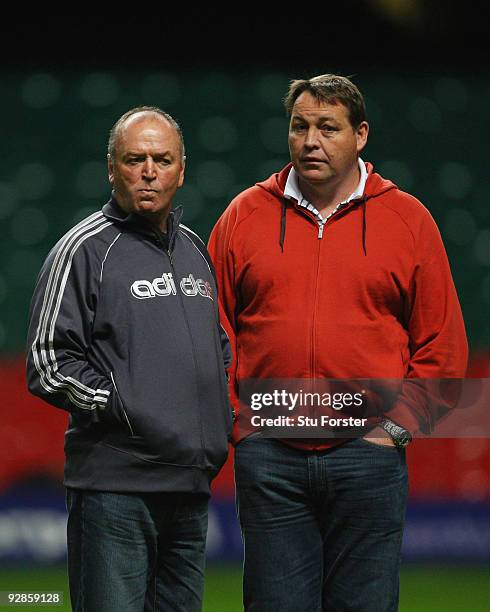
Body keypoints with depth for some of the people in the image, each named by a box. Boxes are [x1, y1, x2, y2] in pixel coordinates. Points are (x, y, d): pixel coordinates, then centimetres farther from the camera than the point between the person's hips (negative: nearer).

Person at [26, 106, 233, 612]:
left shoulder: (194, 248, 18)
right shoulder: (85, 248, -4)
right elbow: (47, 361, -10)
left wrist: (224, 411, 16)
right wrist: (123, 405, -15)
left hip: (191, 481, 7)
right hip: (113, 481, -7)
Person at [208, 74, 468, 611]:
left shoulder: (407, 219, 5)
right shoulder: (245, 216, 8)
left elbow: (442, 345, 6)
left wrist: (397, 426, -2)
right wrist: (235, 422, 2)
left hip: (370, 453, -1)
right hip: (269, 459, 1)